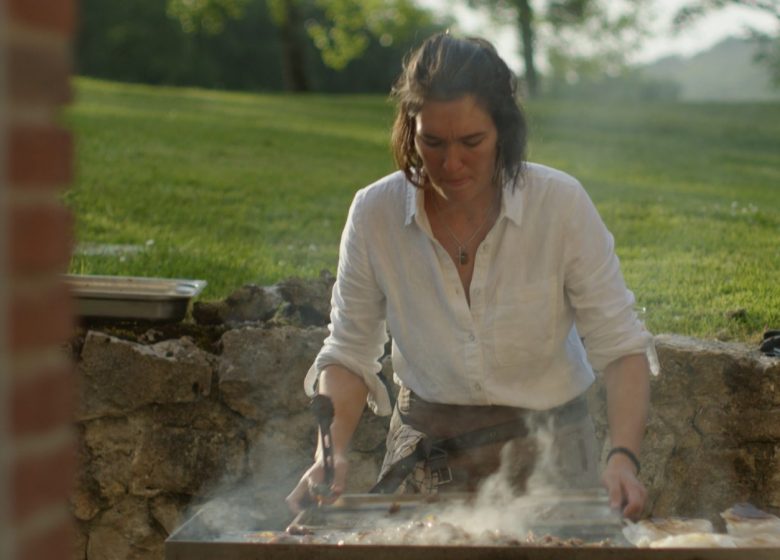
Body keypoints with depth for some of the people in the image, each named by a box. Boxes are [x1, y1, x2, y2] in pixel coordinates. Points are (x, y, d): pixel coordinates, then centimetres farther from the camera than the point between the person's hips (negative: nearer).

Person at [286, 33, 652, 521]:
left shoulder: (561, 203, -15)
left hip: (547, 450, -1)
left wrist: (624, 458, -27)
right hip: (426, 455, 1)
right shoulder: (375, 213, -10)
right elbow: (349, 354, -1)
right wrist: (331, 455, -16)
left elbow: (620, 347, -12)